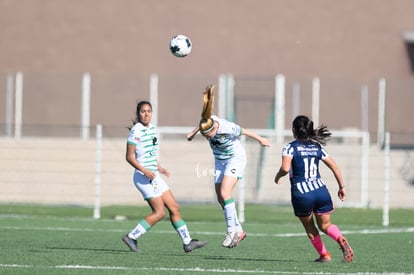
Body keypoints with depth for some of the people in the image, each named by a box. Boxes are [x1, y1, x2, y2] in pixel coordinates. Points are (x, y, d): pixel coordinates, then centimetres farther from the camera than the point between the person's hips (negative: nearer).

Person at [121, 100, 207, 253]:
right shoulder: (136, 131, -14)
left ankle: (187, 242, 14)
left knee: (174, 208, 9)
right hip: (144, 177, -9)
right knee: (159, 212, -11)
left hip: (154, 176, 9)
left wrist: (159, 168, 16)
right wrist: (144, 171, -25)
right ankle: (131, 237, -4)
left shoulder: (152, 128, 12)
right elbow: (129, 157, -15)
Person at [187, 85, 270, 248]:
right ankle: (238, 230, 14)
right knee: (220, 198, 4)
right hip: (220, 160, 7)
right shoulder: (207, 122, -20)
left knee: (224, 193, -22)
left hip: (235, 159, -7)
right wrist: (194, 132, 17)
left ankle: (232, 230, -15)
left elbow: (245, 132, -16)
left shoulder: (227, 129, -33)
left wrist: (260, 140, -1)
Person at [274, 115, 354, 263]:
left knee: (310, 227, 19)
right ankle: (340, 239, -16)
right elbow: (335, 167, 11)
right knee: (325, 225, 14)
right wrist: (342, 187, 20)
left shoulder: (290, 148, -3)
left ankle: (324, 254, 19)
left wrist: (278, 176, 1)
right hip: (321, 192, 3)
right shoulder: (317, 147, 12)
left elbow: (285, 168, -20)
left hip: (301, 194, -3)